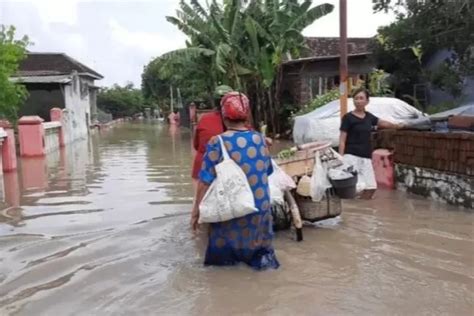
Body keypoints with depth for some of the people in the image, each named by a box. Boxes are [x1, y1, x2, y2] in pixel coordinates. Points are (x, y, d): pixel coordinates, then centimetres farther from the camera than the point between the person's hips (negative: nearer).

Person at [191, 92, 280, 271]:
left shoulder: (217, 143, -14)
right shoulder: (260, 139, -1)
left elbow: (206, 182, -13)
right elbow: (266, 173, 9)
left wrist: (196, 210, -4)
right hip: (260, 206, 3)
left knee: (222, 253, 14)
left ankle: (227, 258, -5)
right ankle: (263, 255, 3)